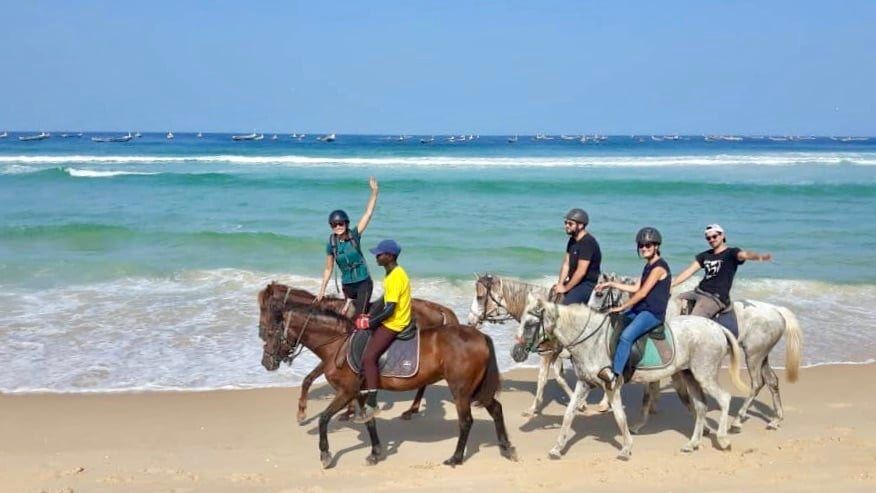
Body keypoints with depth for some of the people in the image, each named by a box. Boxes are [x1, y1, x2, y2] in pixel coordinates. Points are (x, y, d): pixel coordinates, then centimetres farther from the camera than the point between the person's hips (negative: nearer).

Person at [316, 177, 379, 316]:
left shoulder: (354, 235, -9)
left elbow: (368, 213, -14)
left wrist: (374, 191, -22)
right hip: (347, 285, 2)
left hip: (364, 282, -2)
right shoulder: (331, 244, -4)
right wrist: (322, 289, 6)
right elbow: (328, 269, 6)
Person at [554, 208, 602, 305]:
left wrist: (566, 288, -16)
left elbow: (581, 271, -21)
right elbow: (566, 264, 10)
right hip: (575, 282, 9)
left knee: (566, 306, -27)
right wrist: (560, 284, -3)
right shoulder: (572, 240, 11)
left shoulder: (588, 242, -18)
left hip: (588, 284, -9)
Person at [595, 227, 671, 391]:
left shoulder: (659, 267, -13)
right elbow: (635, 288, 21)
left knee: (626, 335, -30)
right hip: (640, 310, 10)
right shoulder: (648, 266, 17)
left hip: (653, 313, -10)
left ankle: (614, 373, -34)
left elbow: (642, 292, -16)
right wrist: (611, 284, 17)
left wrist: (622, 307, -13)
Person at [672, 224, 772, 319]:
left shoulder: (731, 253, 0)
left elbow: (744, 255, -20)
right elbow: (689, 271, 16)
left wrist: (759, 256, -42)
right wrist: (671, 285, 7)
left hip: (716, 297, -8)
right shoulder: (704, 255, 18)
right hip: (698, 292, 8)